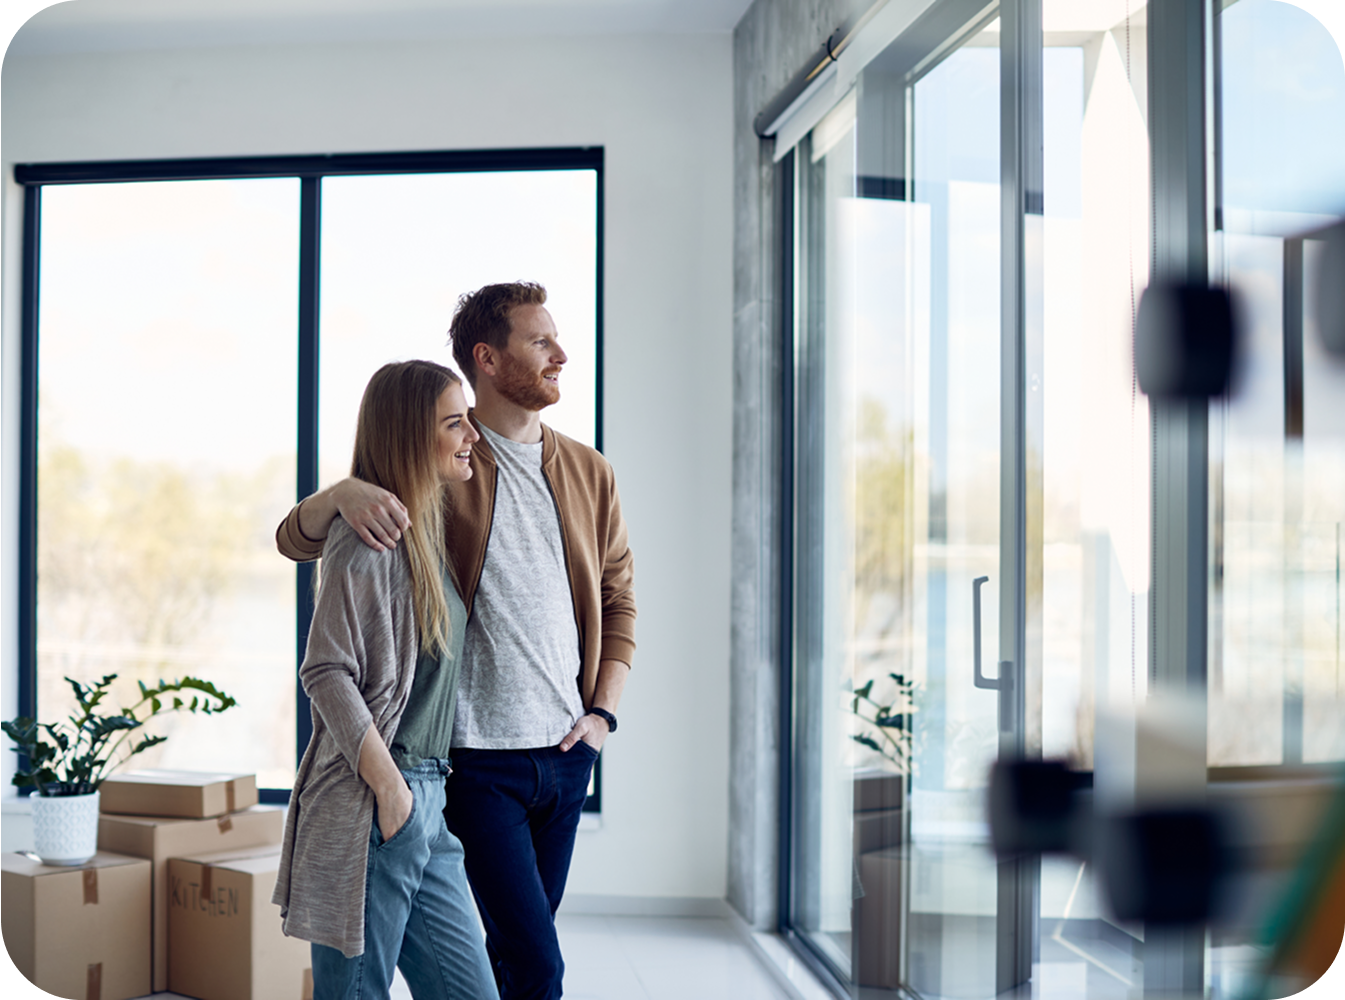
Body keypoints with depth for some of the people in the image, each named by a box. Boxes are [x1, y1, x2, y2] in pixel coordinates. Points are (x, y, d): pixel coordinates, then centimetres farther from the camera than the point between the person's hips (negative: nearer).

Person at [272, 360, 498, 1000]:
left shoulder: (428, 532, 16)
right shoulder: (368, 537, -12)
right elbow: (326, 672, -17)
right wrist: (389, 786, -17)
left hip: (428, 803, 9)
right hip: (369, 808, -9)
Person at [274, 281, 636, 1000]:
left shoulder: (587, 472, 11)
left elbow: (619, 596, 19)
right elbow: (295, 538, -5)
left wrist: (603, 711, 7)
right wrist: (346, 492, -27)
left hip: (567, 753, 5)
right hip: (478, 755, -5)